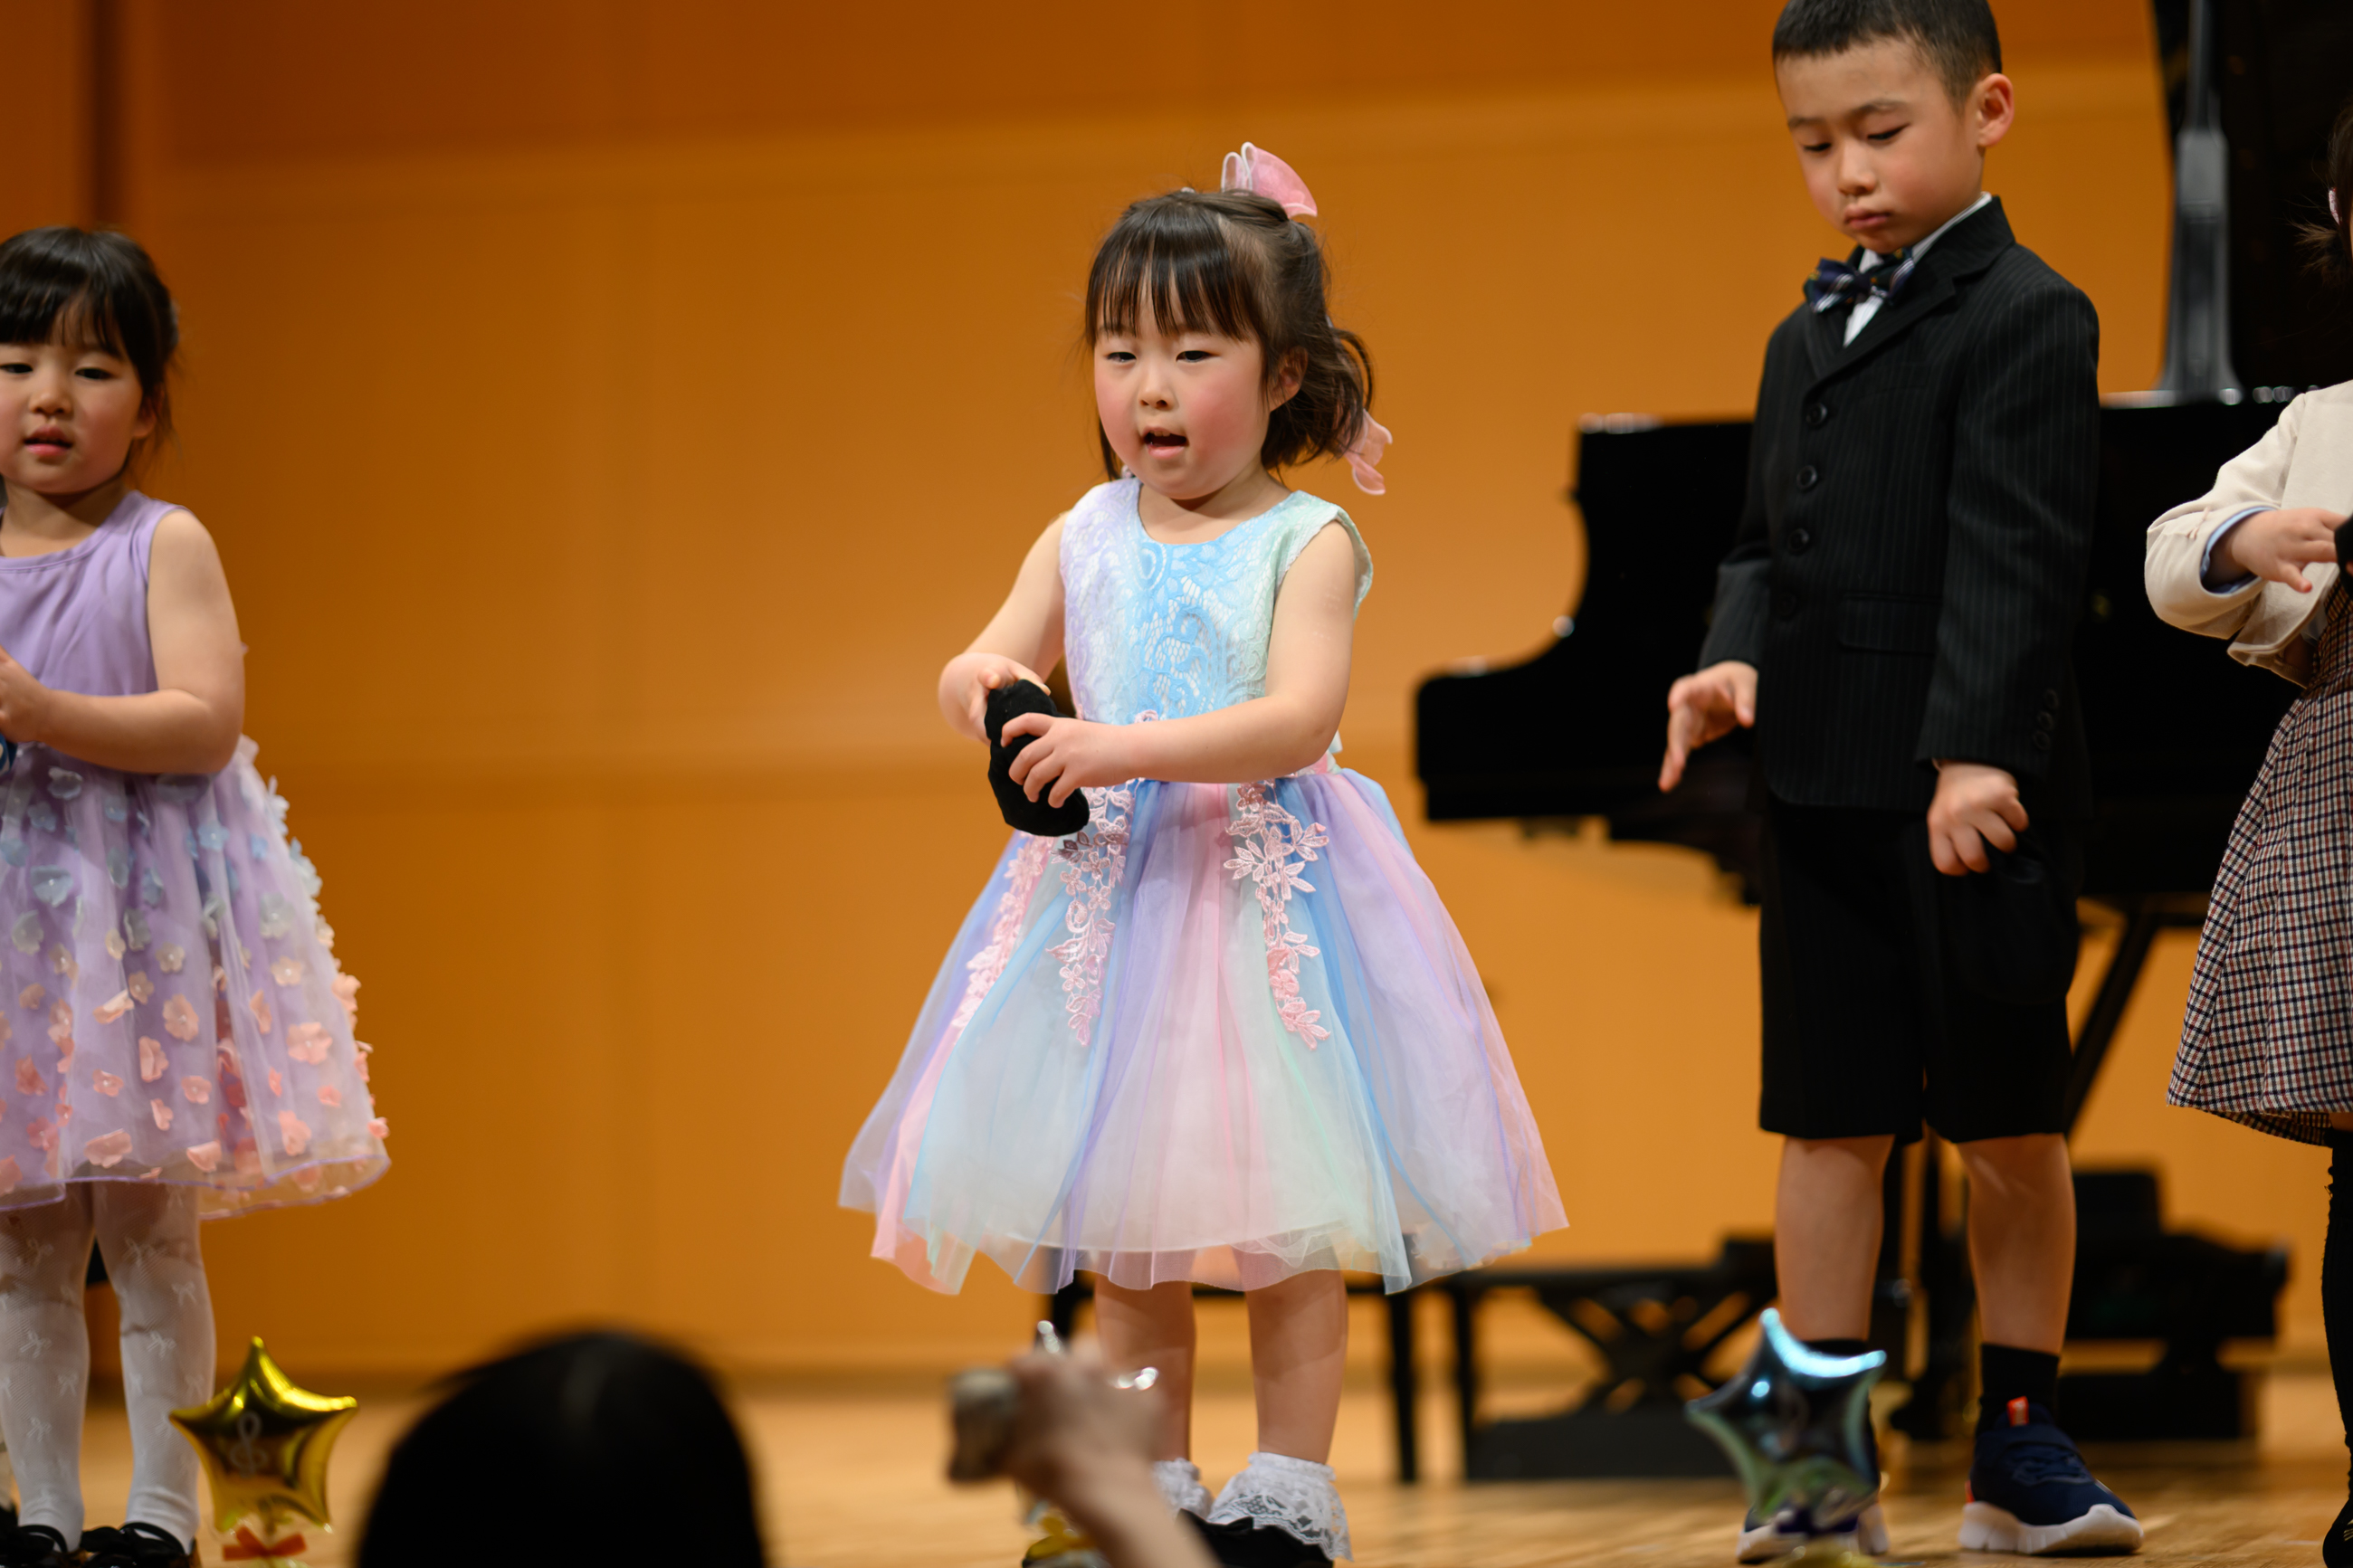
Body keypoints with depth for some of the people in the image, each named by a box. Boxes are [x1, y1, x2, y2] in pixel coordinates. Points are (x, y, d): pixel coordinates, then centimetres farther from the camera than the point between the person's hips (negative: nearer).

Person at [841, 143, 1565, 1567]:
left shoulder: (1307, 543, -7)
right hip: (1109, 895, 5)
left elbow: (1297, 718, -20)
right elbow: (992, 658, 12)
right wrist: (988, 687, -13)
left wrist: (1128, 748, -30)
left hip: (1267, 897, -4)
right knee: (1124, 1224, 8)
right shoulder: (1085, 539, 7)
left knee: (1282, 1217, 0)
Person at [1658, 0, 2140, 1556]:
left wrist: (1980, 748, -26)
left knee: (2010, 1124, 5)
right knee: (1829, 1124, 4)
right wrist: (1737, 658, -5)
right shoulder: (1810, 337, 15)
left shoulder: (2028, 318, -7)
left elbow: (2018, 554, -17)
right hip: (1825, 792, 6)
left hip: (1982, 798, -6)